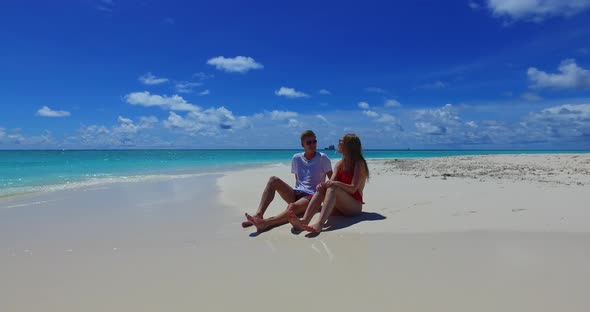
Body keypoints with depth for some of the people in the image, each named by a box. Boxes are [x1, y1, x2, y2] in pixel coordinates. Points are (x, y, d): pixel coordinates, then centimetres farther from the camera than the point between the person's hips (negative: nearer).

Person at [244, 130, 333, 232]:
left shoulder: (323, 158, -2)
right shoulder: (296, 158, 9)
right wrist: (297, 192, 8)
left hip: (312, 196, -5)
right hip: (296, 194, 5)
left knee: (292, 206, -38)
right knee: (273, 180, -18)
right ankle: (258, 215, -31)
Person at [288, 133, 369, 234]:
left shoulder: (359, 164, -4)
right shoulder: (339, 164, 15)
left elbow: (353, 189, -15)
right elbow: (331, 182, -1)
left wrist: (336, 183, -31)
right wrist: (324, 184, -24)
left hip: (355, 205, -5)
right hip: (339, 206, 5)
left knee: (332, 188, -32)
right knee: (322, 188, -22)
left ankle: (319, 225, -54)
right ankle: (304, 221, -44)